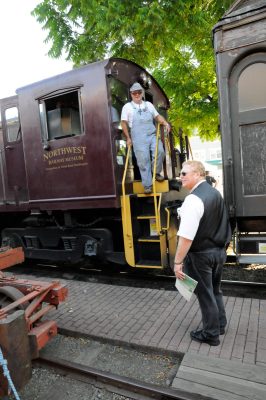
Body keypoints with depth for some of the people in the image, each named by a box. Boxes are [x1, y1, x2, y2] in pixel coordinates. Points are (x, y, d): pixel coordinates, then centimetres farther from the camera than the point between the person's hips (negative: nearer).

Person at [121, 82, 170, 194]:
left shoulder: (148, 104, 20)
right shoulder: (127, 107, 9)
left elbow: (157, 116, 23)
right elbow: (124, 123, 6)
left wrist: (165, 123, 4)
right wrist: (128, 137, 1)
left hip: (152, 135, 3)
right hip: (138, 138, -3)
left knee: (160, 151, -19)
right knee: (143, 161, -7)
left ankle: (156, 172, 5)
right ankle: (147, 185, 1)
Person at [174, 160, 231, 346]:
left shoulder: (193, 199, -24)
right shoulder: (216, 193, 4)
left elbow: (186, 236, -28)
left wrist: (178, 262, -21)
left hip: (201, 254, -8)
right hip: (219, 250, 8)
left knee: (205, 294, 10)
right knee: (215, 290, 24)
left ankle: (211, 334, 28)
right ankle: (220, 325, 42)